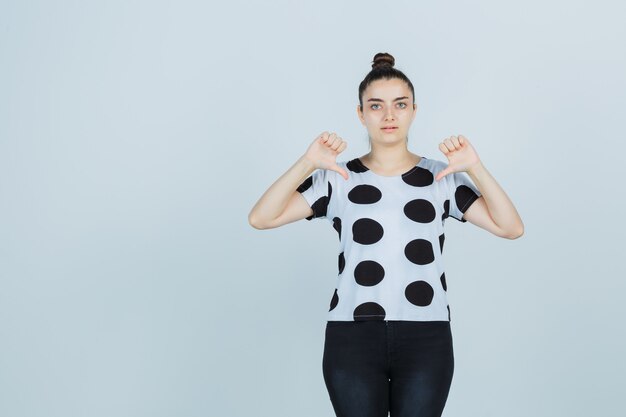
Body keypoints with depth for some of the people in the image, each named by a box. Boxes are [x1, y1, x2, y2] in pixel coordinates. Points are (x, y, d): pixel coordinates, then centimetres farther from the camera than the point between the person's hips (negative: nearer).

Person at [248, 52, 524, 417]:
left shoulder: (441, 177, 6)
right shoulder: (337, 179, 4)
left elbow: (511, 228, -1)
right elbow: (260, 219, -5)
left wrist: (475, 169, -11)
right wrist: (307, 163, -14)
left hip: (426, 338, 1)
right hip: (352, 337, 0)